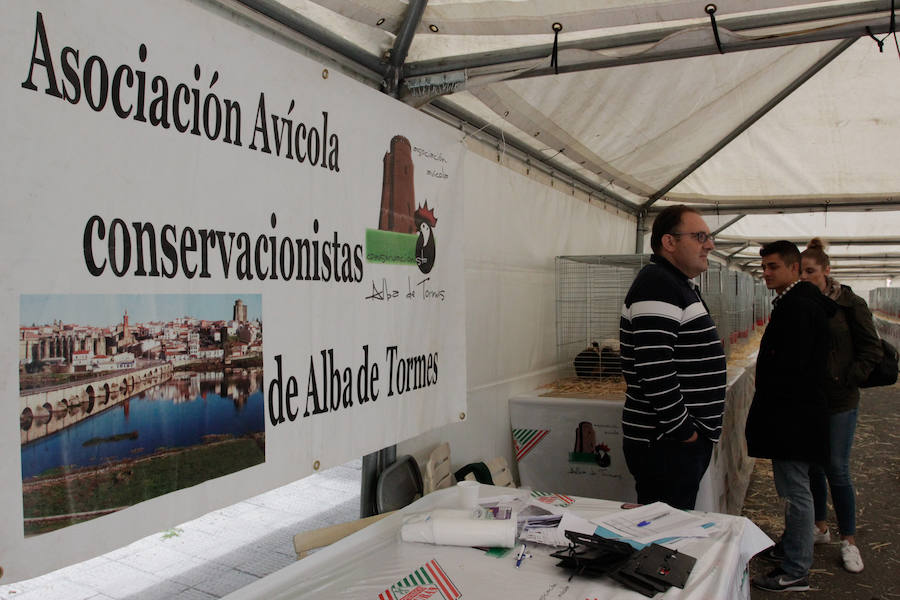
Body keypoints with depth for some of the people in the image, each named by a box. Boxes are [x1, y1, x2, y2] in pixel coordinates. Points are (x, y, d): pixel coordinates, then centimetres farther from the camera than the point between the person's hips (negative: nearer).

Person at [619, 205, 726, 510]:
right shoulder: (657, 285, -17)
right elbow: (654, 368, -26)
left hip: (688, 439, 10)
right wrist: (682, 430, -18)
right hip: (665, 447, -10)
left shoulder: (680, 286, 17)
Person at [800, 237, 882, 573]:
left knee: (837, 470, 0)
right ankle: (820, 528, 29)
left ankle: (849, 540, 16)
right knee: (813, 466, 13)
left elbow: (871, 351, -5)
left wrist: (846, 380, -13)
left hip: (839, 401, -4)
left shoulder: (849, 304, -7)